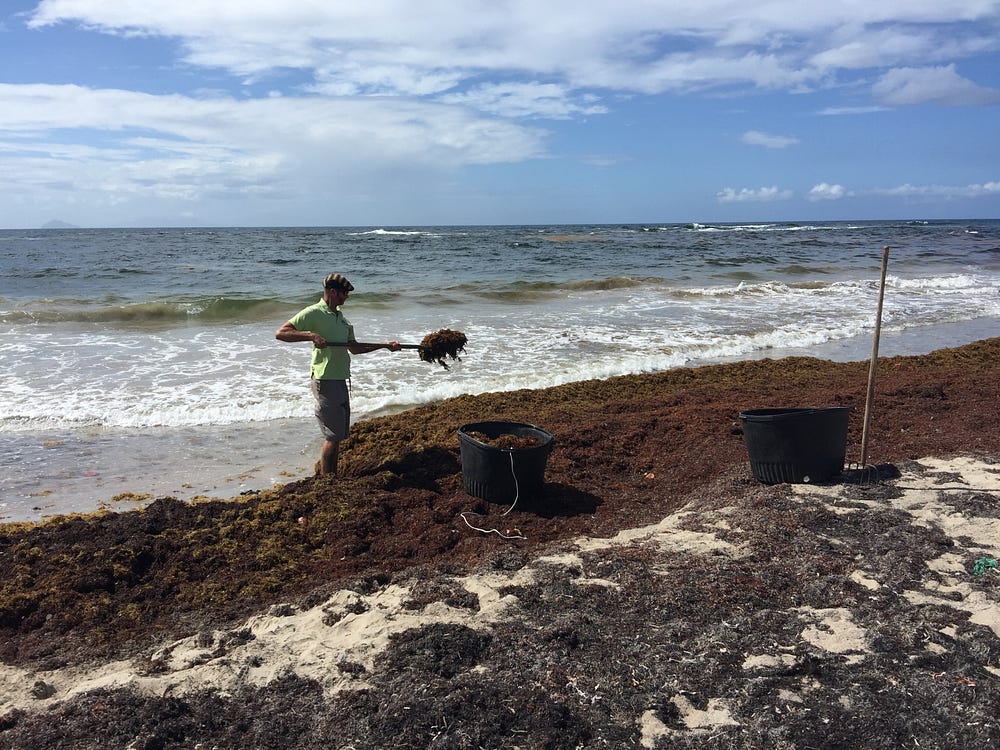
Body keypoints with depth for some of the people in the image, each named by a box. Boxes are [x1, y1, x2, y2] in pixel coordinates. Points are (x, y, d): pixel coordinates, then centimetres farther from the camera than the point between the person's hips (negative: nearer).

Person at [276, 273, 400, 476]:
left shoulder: (341, 317, 15)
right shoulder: (313, 313, -11)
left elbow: (354, 347, 23)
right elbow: (280, 333, -16)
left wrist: (384, 345, 17)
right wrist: (310, 335, -28)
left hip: (340, 381, 9)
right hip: (324, 381, -9)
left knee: (339, 434, 14)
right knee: (333, 435, -6)